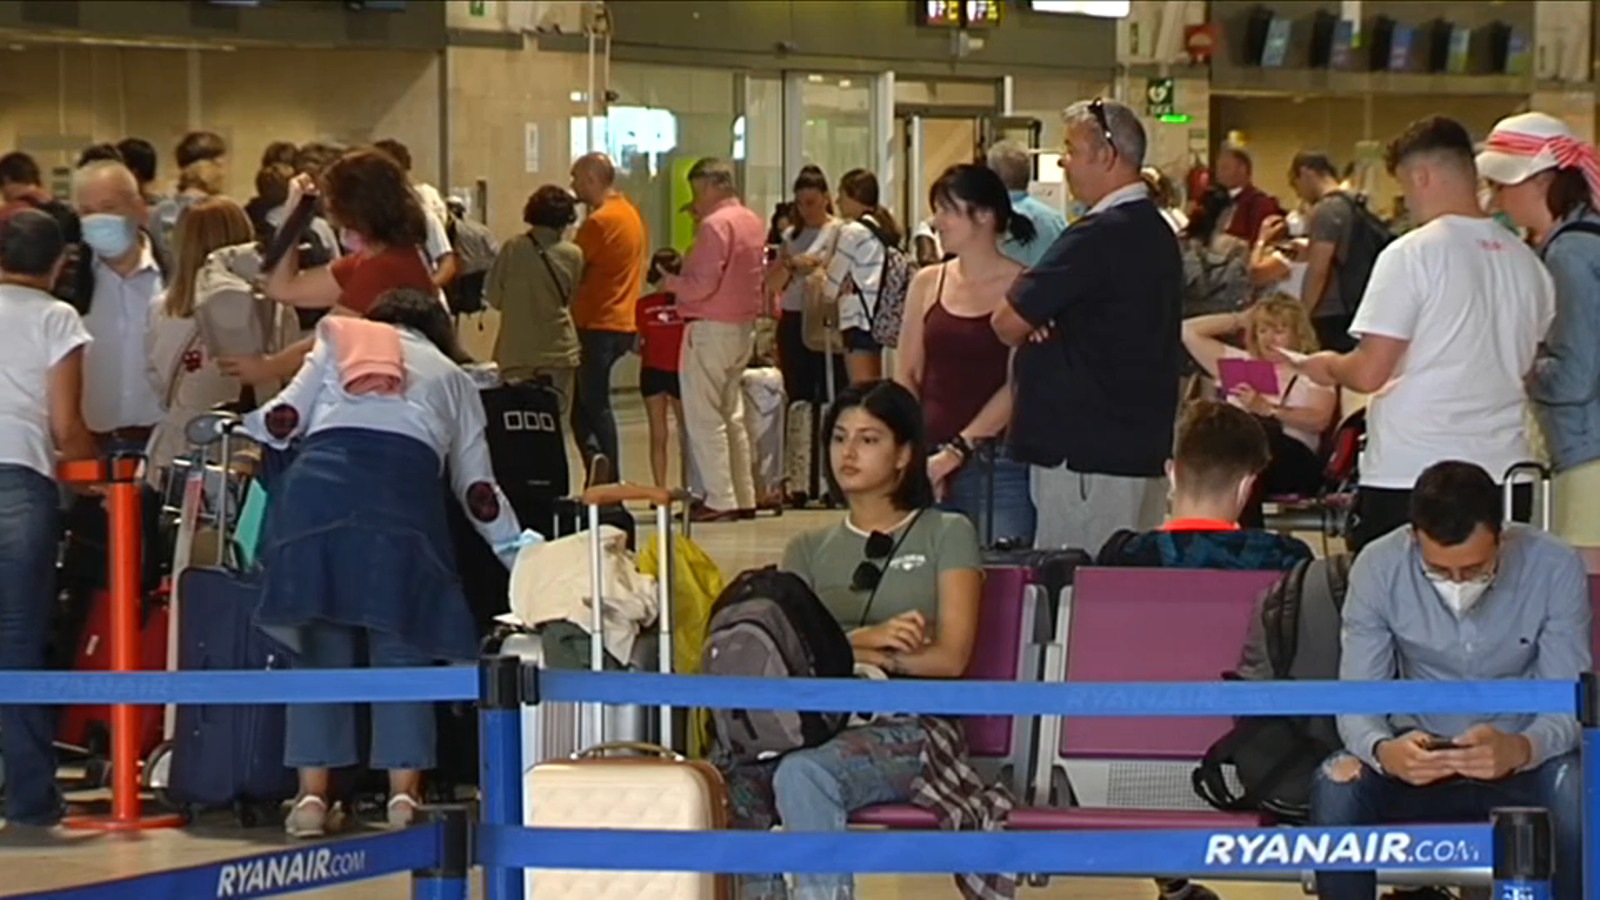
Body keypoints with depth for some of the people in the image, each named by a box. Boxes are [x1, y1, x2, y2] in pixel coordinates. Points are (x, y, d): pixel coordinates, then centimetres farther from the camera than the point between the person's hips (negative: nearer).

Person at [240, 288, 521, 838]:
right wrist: (520, 555, 37)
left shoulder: (340, 342, 30)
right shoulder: (453, 377, 32)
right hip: (406, 485, 0)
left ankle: (312, 796, -1)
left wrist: (241, 429, 36)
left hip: (320, 478, 0)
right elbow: (478, 491, 28)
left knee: (321, 647, 4)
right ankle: (404, 793, -4)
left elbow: (286, 420, 17)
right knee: (401, 648, 6)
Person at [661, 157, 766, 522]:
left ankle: (720, 499, -6)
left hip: (711, 328, -9)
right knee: (732, 415, 15)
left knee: (704, 417, -4)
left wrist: (670, 283, -3)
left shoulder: (715, 225, -17)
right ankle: (744, 497, 16)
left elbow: (702, 283, -22)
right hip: (744, 325, 9)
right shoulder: (753, 222, 11)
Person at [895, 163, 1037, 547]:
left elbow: (1017, 386, -8)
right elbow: (905, 375, 11)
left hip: (996, 467, -4)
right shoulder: (928, 283, 12)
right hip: (930, 462, 4)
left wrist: (957, 451, -13)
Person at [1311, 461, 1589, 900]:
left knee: (1576, 790, -34)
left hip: (1520, 760, -1)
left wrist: (1521, 749, -40)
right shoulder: (1378, 567, -14)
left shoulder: (1555, 567, -16)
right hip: (1415, 759, 1)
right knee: (1336, 785, -30)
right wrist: (1383, 751, -38)